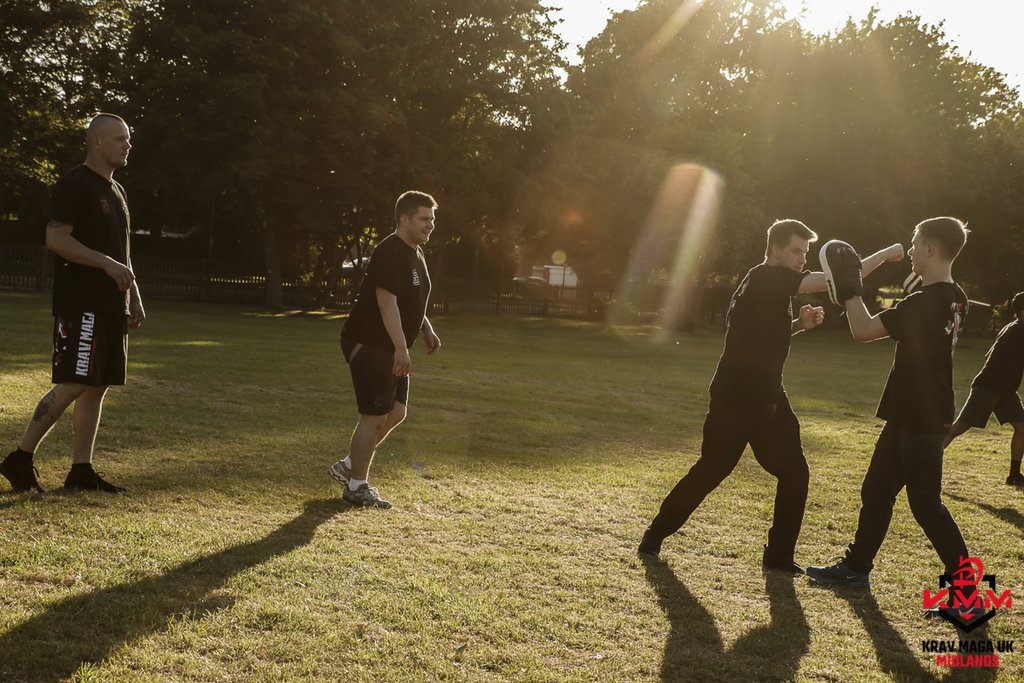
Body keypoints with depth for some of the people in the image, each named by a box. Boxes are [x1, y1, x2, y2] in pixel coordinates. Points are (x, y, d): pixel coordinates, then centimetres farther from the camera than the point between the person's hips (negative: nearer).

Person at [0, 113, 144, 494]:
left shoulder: (116, 191, 20)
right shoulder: (75, 185, -8)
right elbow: (55, 238, -18)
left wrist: (135, 301, 19)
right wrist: (106, 263, -23)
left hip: (111, 306, 9)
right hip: (81, 305, -9)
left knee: (98, 387, 7)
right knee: (73, 385, -11)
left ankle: (81, 470, 11)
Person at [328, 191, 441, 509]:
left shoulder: (415, 254, 14)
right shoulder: (390, 253, -18)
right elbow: (387, 302, -26)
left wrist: (427, 332, 14)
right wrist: (401, 347, -30)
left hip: (389, 349, 10)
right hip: (369, 345, -10)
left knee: (397, 412, 12)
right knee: (375, 416, -7)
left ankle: (348, 466, 25)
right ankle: (356, 487, 5)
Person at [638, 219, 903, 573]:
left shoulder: (775, 287, 12)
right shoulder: (765, 277, -16)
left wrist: (799, 324, 4)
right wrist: (886, 252, -16)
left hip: (767, 397, 9)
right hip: (735, 397, -9)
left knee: (794, 472, 4)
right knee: (710, 471, 1)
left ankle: (779, 555, 13)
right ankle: (655, 533, 18)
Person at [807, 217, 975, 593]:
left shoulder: (925, 302, -22)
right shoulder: (955, 300, 8)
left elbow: (864, 331, -21)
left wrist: (850, 289, -9)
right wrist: (850, 293, 16)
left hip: (919, 418, -10)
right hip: (912, 414, 10)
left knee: (925, 503, -4)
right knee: (876, 491, 17)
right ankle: (856, 566, 28)